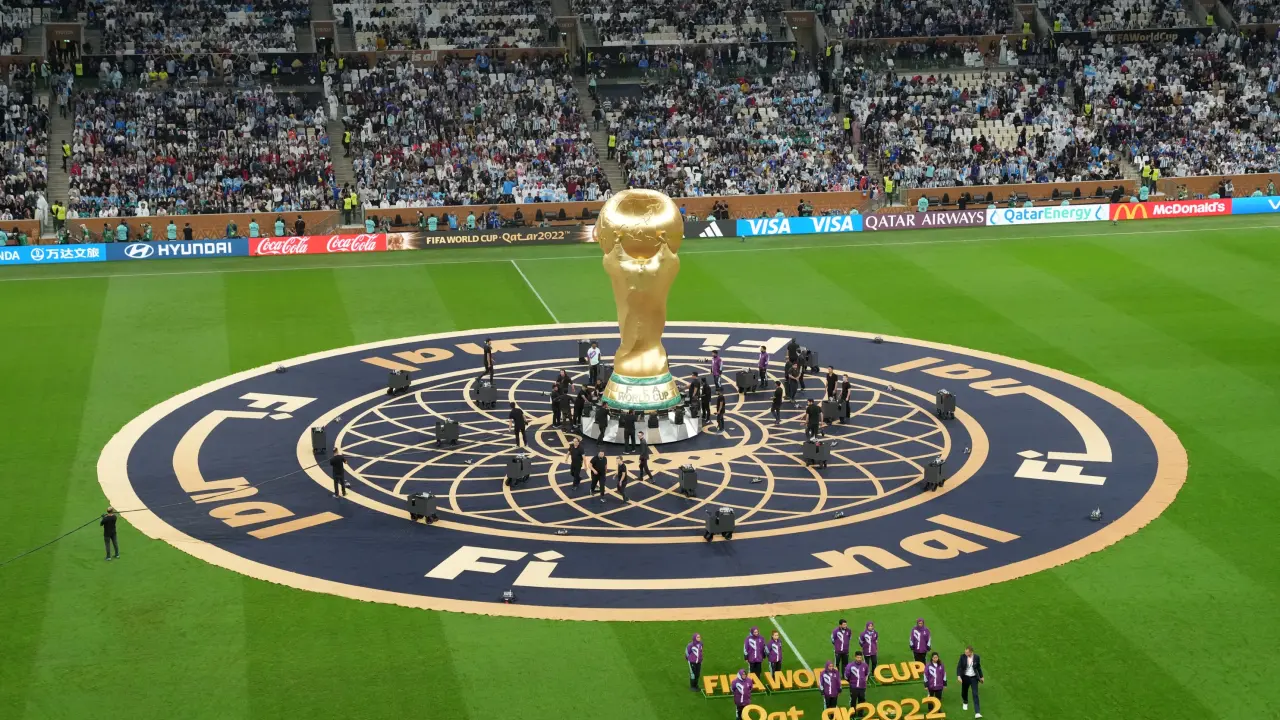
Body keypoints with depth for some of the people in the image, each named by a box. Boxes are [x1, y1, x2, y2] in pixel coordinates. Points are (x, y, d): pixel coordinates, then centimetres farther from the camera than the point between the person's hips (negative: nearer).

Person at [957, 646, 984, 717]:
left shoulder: (976, 657, -10)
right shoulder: (963, 657, -12)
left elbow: (979, 667, 4)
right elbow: (959, 667, -10)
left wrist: (981, 677, 13)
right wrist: (958, 676, -24)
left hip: (974, 678, -1)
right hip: (965, 677, 1)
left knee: (975, 694, -8)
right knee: (964, 692, 19)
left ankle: (977, 712, -11)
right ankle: (965, 702, 53)